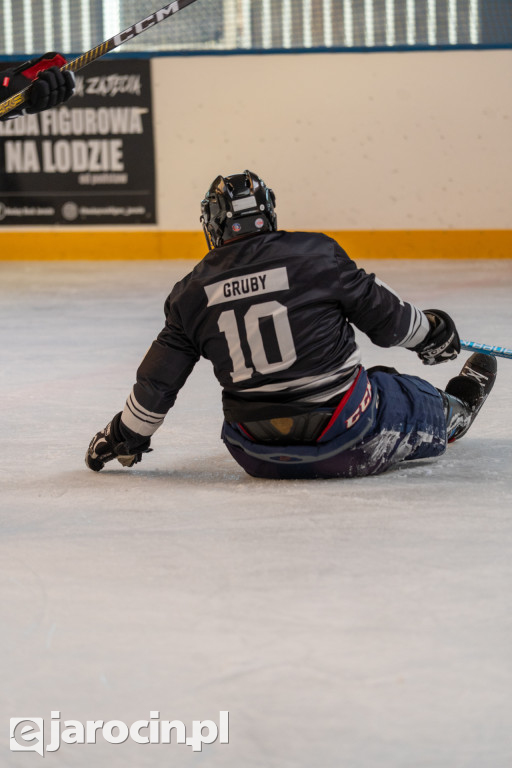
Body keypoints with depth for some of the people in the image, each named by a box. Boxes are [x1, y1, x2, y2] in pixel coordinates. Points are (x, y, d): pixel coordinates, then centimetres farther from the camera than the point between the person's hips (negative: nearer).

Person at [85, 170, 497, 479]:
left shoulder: (193, 294, -1)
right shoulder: (316, 254, -9)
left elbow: (157, 383, 4)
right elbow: (383, 315, -1)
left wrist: (125, 437, 21)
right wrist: (431, 331, 20)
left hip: (260, 457, 3)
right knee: (409, 403, 26)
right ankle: (457, 412, 57)